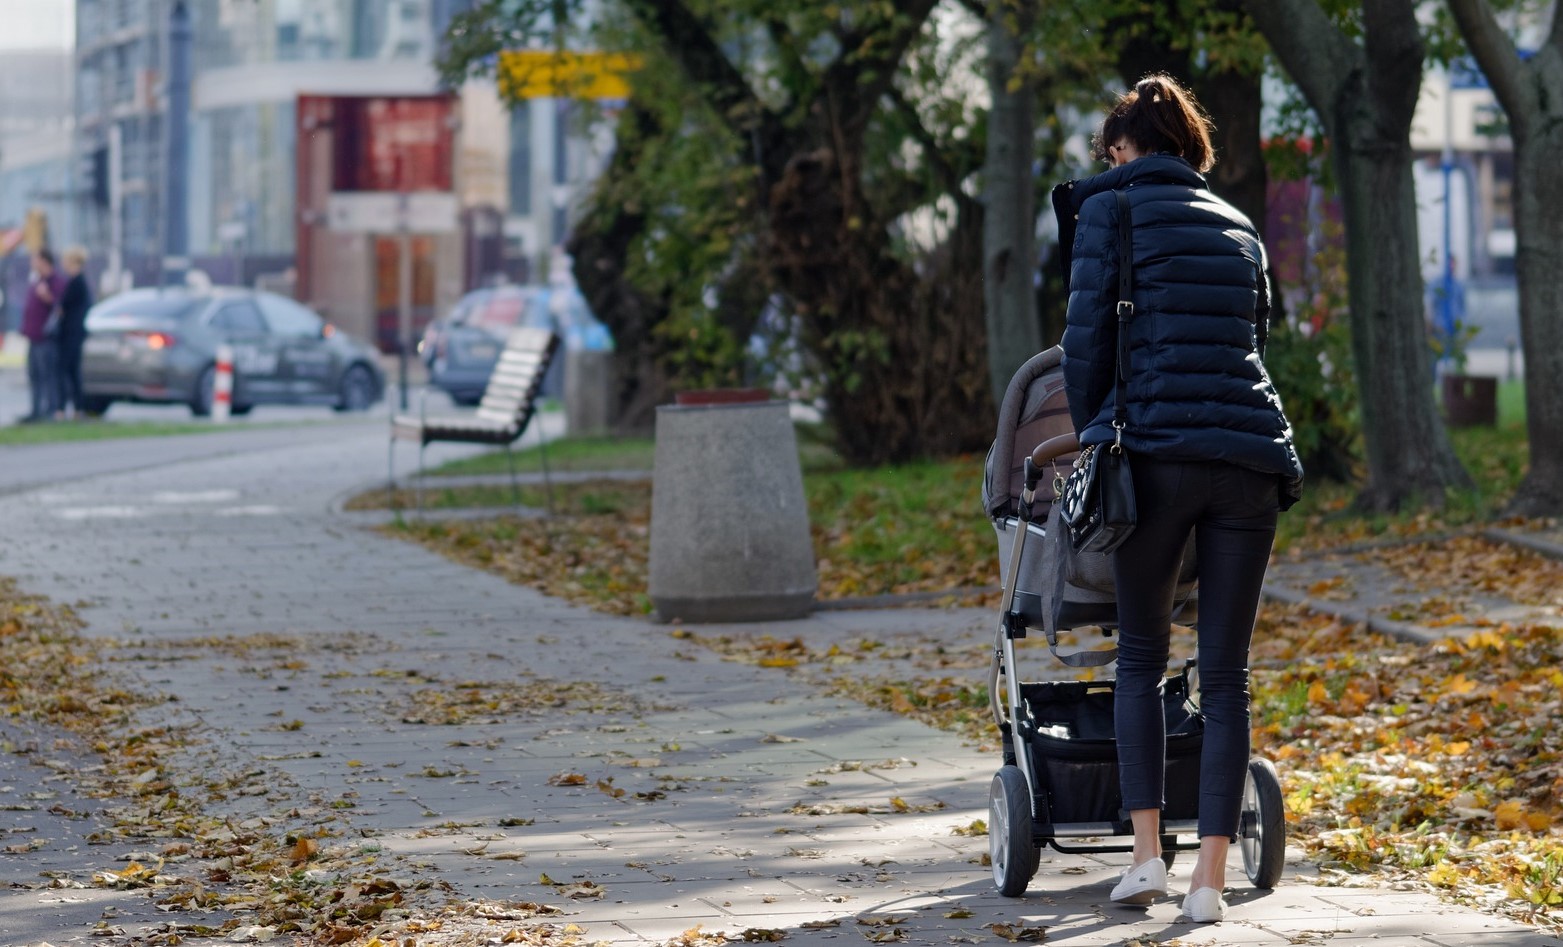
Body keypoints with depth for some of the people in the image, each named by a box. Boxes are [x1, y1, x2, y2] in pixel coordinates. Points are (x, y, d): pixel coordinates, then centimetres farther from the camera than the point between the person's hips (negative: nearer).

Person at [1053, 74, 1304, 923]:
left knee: (1141, 657, 11)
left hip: (1158, 451, -4)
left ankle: (1147, 852, 3)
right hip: (1251, 456, 4)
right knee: (1226, 673, 4)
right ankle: (1211, 876, 0)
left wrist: (1091, 433, 18)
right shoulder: (1237, 226, 21)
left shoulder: (1112, 206, 6)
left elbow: (1088, 336, 3)